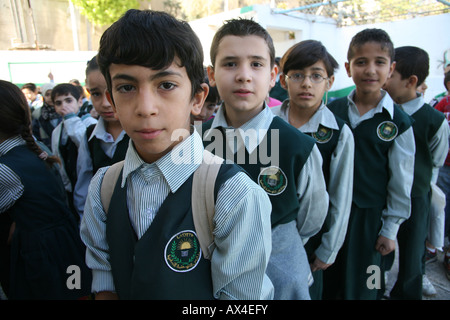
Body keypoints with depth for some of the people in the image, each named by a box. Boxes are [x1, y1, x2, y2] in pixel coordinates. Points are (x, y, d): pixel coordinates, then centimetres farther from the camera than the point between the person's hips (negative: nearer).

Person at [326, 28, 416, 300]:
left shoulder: (398, 123, -9)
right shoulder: (333, 111, -3)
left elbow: (401, 182, -4)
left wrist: (390, 229, -1)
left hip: (370, 216, -2)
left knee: (362, 287, 14)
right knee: (325, 283, 17)